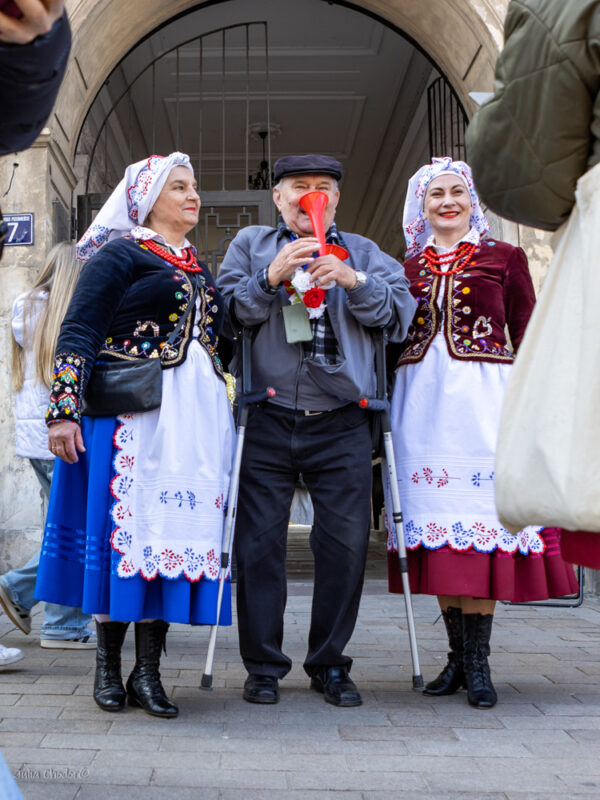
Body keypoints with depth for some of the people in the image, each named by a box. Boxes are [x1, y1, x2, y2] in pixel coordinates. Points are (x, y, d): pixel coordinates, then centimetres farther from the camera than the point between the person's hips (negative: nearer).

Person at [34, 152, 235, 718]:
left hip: (196, 419, 6)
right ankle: (108, 667, 10)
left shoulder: (199, 269, 20)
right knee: (124, 524, -4)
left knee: (181, 532, 2)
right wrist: (64, 410, -17)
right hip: (131, 416, -6)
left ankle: (147, 672, 8)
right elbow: (78, 333, -8)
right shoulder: (120, 253, 0)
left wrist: (228, 414, 20)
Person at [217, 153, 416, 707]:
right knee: (260, 542, 0)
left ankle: (330, 664, 16)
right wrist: (272, 276, -12)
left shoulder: (361, 252, 16)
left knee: (346, 543, 1)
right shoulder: (251, 244, 14)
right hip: (266, 423, -1)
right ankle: (263, 666, 13)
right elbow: (226, 313, 2)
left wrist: (355, 281, -10)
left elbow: (401, 312, 5)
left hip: (341, 427, 1)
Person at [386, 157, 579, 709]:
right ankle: (458, 655, 12)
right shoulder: (407, 267, 16)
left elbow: (528, 340, 5)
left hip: (482, 396, -3)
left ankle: (478, 663, 0)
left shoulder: (504, 258, 8)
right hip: (420, 398, 3)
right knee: (436, 520, 3)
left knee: (480, 518, -7)